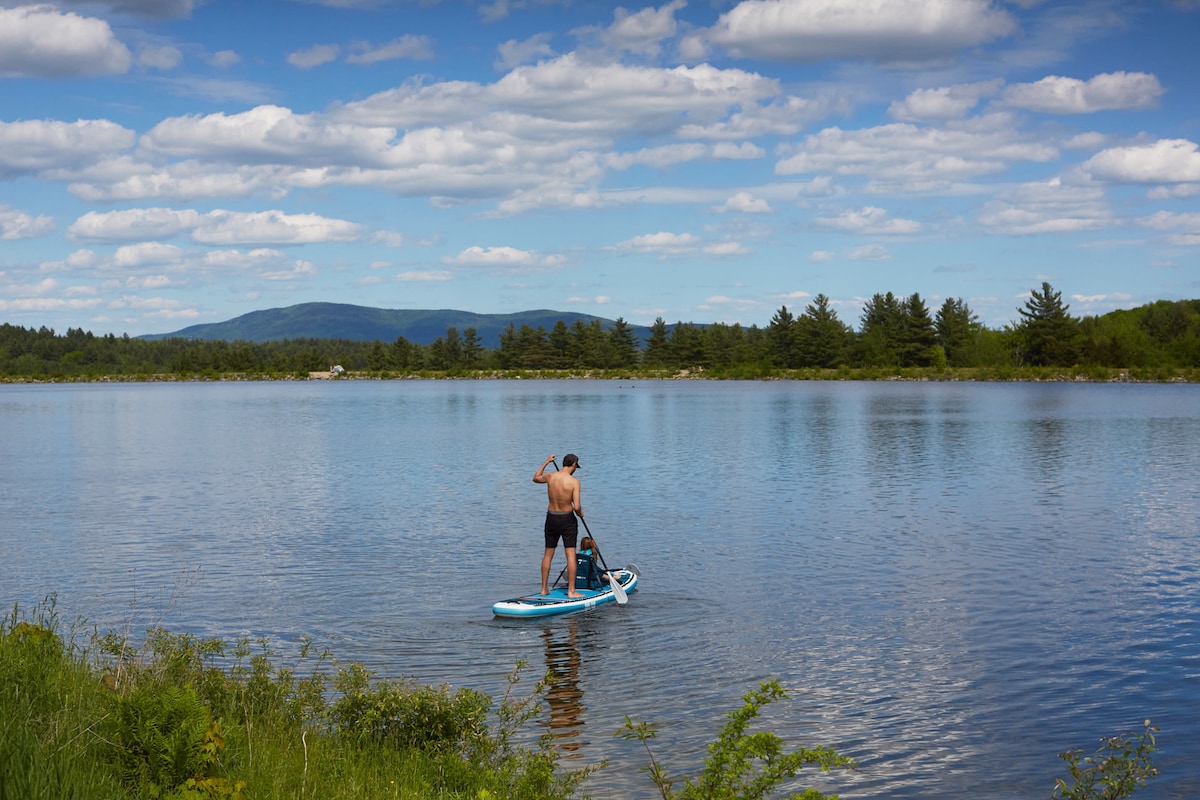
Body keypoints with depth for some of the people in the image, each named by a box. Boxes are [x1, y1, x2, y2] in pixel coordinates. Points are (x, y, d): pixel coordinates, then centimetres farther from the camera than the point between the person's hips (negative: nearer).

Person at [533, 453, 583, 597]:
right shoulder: (574, 481, -17)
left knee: (548, 554, 14)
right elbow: (576, 507, -21)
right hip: (567, 520, -5)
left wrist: (546, 462, 29)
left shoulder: (550, 477, -4)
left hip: (551, 519, 5)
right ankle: (571, 590, -1)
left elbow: (535, 478, 20)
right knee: (571, 554, 0)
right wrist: (580, 513, 2)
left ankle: (544, 588, 20)